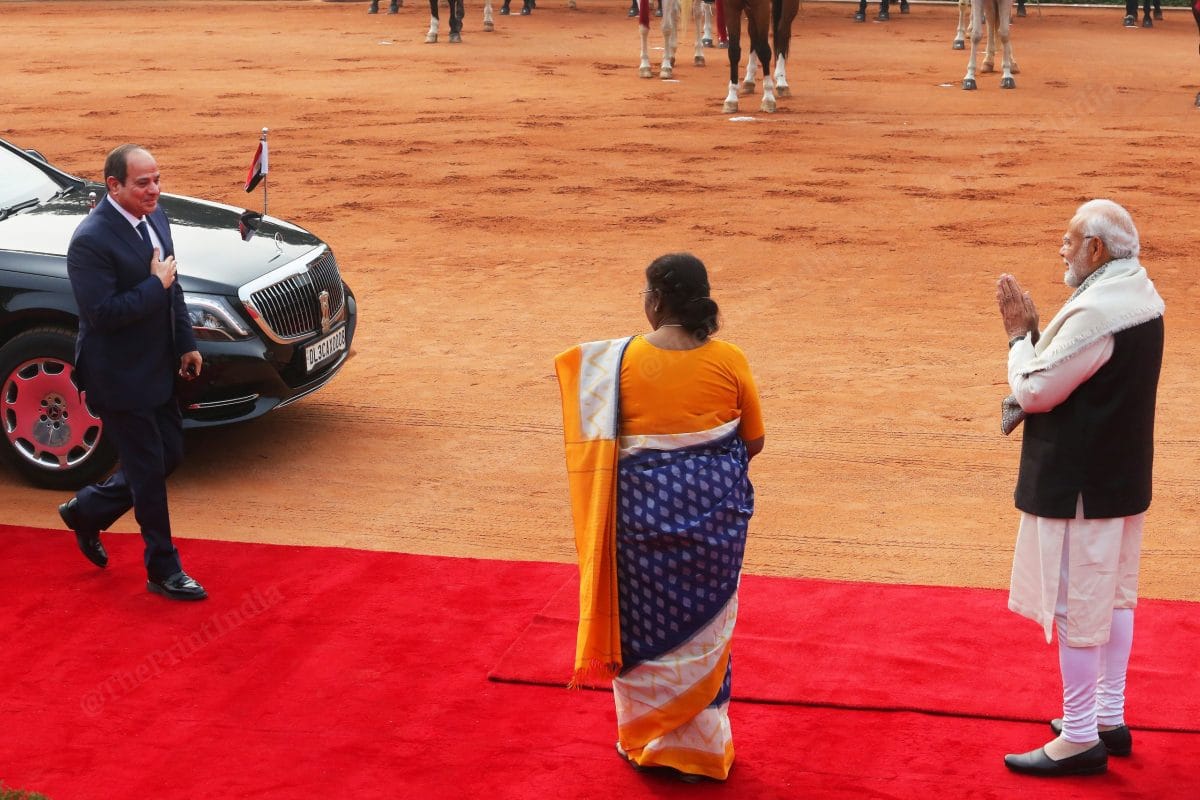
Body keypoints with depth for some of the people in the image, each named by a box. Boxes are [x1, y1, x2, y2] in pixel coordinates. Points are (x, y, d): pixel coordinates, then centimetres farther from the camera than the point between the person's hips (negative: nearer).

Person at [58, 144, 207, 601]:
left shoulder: (155, 218, 4)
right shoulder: (91, 241, -23)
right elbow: (103, 313, -27)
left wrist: (186, 344, 11)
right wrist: (156, 284, -21)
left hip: (158, 370, 9)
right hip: (120, 379, -8)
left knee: (168, 456, 17)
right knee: (149, 472, 2)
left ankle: (87, 512, 37)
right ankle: (164, 572, 17)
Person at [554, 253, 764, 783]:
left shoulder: (620, 359, -11)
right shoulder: (729, 360, -7)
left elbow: (602, 441, -7)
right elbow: (753, 441, 3)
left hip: (644, 504, -1)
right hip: (715, 505, 1)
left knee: (644, 622, 15)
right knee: (702, 627, 15)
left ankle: (647, 742, 24)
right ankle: (698, 745, 23)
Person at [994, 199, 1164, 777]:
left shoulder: (1093, 313, -24)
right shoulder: (1139, 298, 7)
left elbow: (1034, 391, -19)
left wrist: (1019, 335, -5)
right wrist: (1035, 333, 0)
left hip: (1078, 485, -10)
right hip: (1124, 475, 10)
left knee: (1075, 605, -1)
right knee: (1114, 596, 18)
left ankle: (1080, 738, 6)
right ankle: (1110, 718, 29)